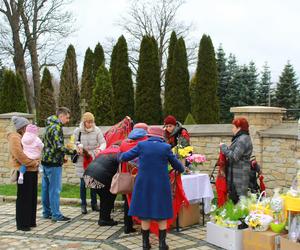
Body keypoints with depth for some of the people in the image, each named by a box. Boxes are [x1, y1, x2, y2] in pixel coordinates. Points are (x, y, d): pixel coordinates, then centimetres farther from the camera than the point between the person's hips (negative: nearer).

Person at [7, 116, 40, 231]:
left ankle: (30, 221, 22)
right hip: (23, 172, -9)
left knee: (32, 197, 12)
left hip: (32, 171, 9)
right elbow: (20, 155, -21)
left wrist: (36, 162, 3)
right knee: (23, 198, -3)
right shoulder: (15, 138, -10)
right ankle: (22, 224, 5)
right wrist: (34, 163, -15)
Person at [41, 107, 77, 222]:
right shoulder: (56, 128, -16)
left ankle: (46, 212, 21)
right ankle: (56, 215, 0)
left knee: (46, 188, 13)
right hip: (54, 163, -10)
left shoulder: (49, 126, 15)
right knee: (55, 189, -5)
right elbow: (58, 147, -24)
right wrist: (73, 151, -17)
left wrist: (61, 157, 19)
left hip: (46, 161, 10)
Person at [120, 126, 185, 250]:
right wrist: (182, 169, 30)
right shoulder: (166, 147, -3)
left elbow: (124, 157, 4)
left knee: (145, 214, 9)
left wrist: (121, 157, 27)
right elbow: (176, 164, 8)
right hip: (161, 185, 0)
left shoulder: (141, 145, -3)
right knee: (161, 214, 10)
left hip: (144, 184, 1)